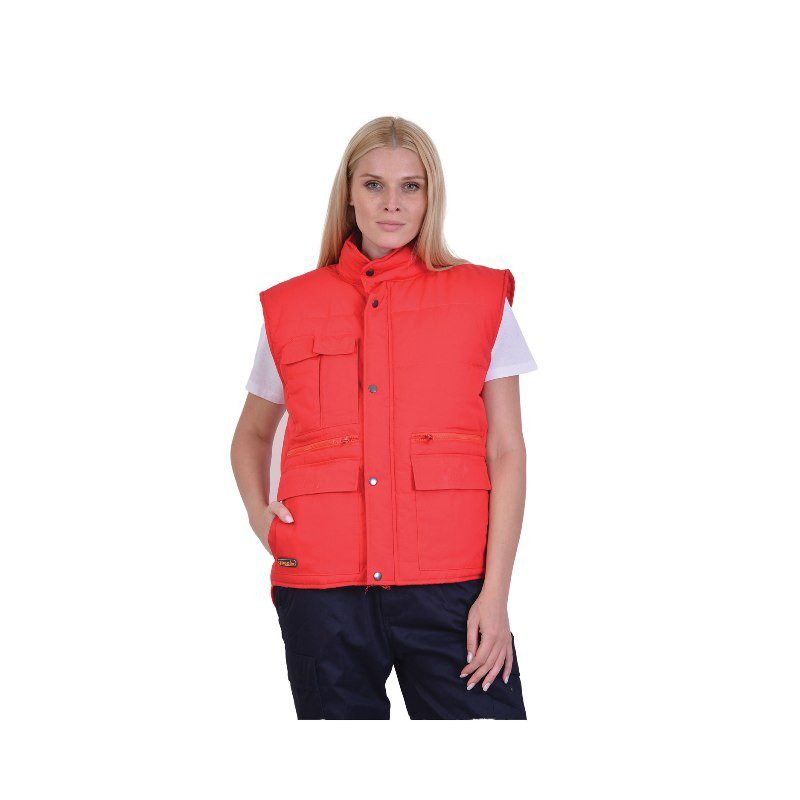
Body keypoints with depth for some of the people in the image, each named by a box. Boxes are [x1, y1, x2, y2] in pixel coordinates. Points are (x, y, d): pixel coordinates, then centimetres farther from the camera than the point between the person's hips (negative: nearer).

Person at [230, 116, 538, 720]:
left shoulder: (482, 300, 6)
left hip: (448, 585, -1)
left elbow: (507, 453, 3)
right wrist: (258, 513, 5)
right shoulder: (290, 308, 10)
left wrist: (495, 591, -5)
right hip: (322, 585, 2)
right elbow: (252, 435, 25)